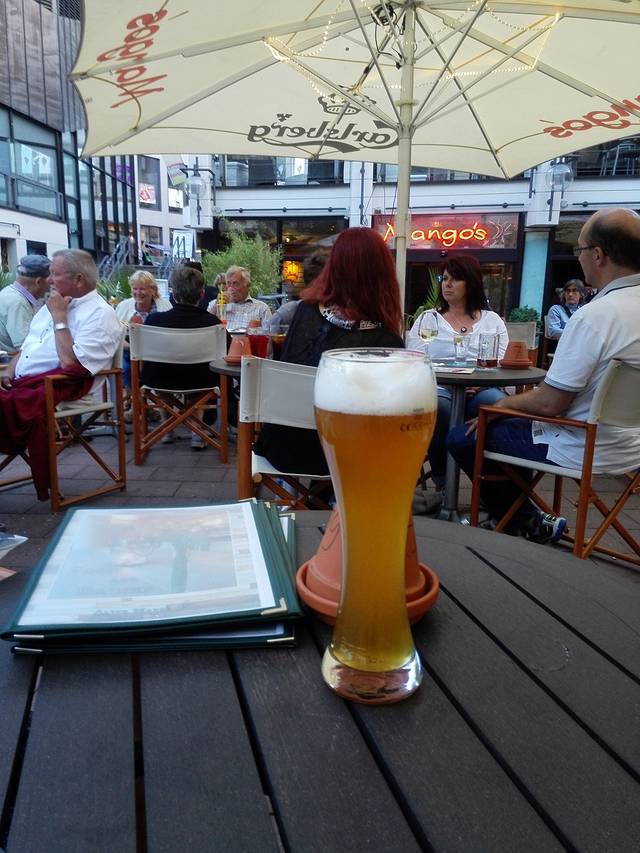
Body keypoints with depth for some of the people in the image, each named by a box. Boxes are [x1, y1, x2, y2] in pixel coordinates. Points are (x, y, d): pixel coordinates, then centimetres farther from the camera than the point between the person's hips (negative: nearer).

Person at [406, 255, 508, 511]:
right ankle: (442, 485, -22)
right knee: (437, 406, -38)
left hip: (481, 391, 1)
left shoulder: (492, 320, 22)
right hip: (440, 390, 0)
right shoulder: (426, 319, 20)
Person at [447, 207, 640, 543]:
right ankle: (525, 516, 29)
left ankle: (529, 523, 11)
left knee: (462, 437, 1)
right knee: (514, 421, 27)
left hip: (583, 450, -9)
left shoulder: (594, 316, -25)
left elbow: (549, 404, -24)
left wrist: (503, 404, -4)